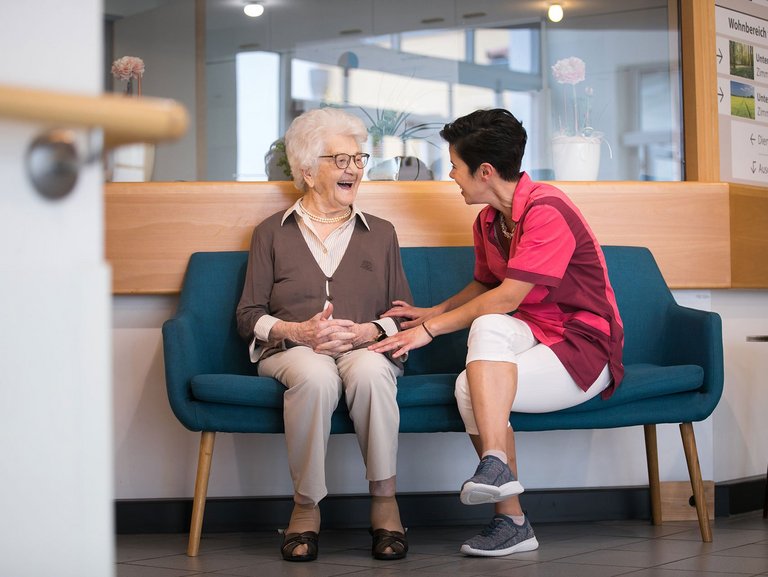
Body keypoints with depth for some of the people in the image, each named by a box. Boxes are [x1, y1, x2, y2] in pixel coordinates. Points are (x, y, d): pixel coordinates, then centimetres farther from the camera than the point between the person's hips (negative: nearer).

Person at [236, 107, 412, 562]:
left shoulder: (380, 234, 20)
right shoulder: (273, 233, 15)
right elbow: (249, 316, 9)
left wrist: (365, 331, -9)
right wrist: (297, 331, -12)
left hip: (366, 348, 1)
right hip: (292, 349, -1)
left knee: (370, 371, -37)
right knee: (316, 376, -38)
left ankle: (385, 503, -26)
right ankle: (307, 506, -25)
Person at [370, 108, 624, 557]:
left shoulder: (547, 211, -18)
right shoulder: (488, 221, 10)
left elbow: (508, 298, -22)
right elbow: (484, 285, 27)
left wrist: (432, 329, -15)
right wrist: (433, 312, 12)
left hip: (584, 349, -8)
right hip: (528, 335, 8)